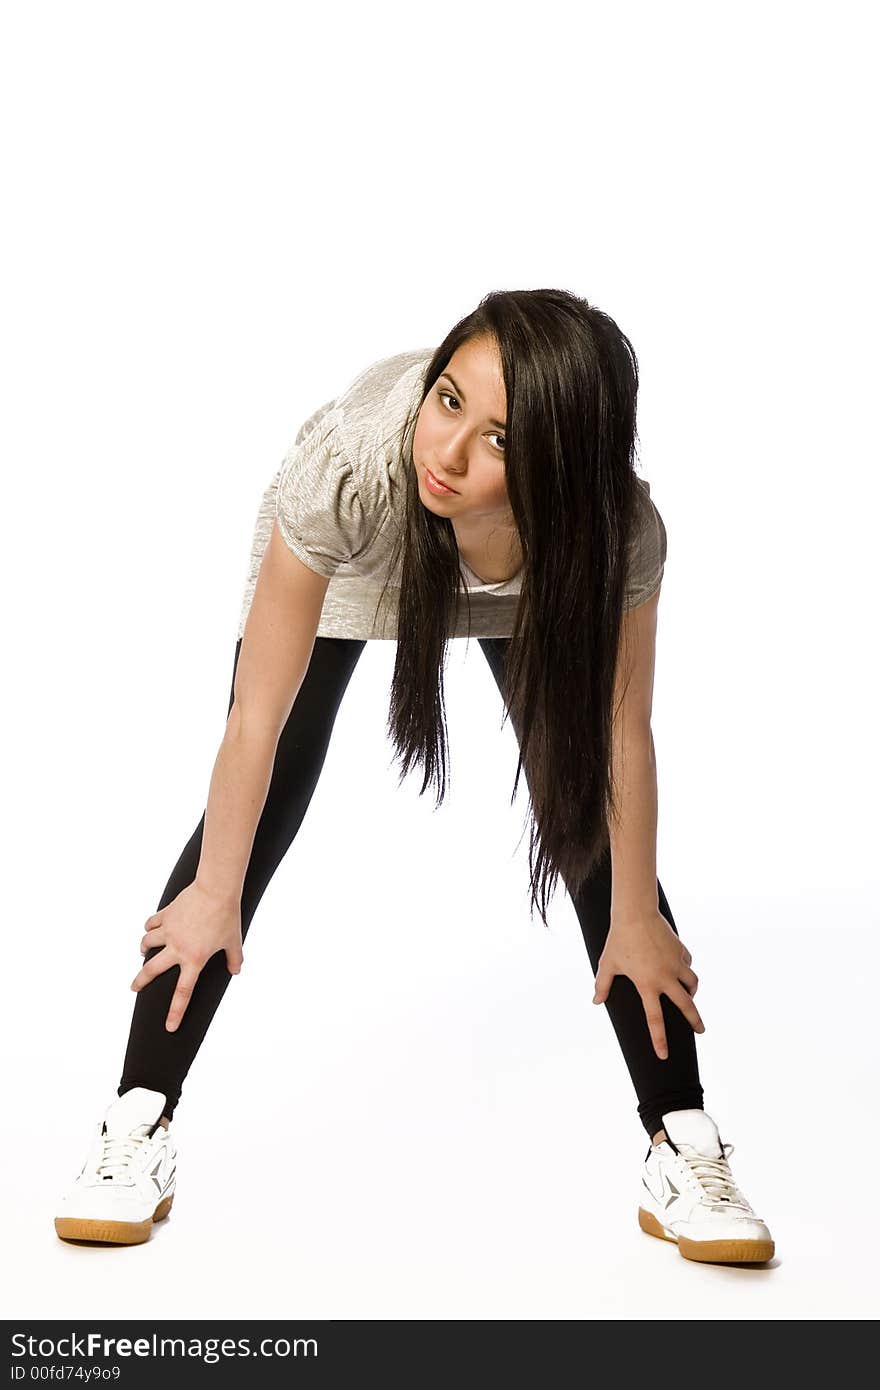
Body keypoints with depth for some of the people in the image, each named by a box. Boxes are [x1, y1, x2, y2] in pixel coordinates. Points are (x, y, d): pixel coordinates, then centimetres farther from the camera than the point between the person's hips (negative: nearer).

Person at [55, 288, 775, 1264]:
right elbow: (258, 717, -31)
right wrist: (215, 897, -20)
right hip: (344, 562, -1)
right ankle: (137, 1131, 3)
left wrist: (636, 918, -11)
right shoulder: (346, 466, -44)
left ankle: (682, 1154, 3)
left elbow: (622, 736, -22)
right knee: (259, 810, -10)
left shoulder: (620, 528, -39)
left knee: (591, 821, -9)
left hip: (535, 584, 1)